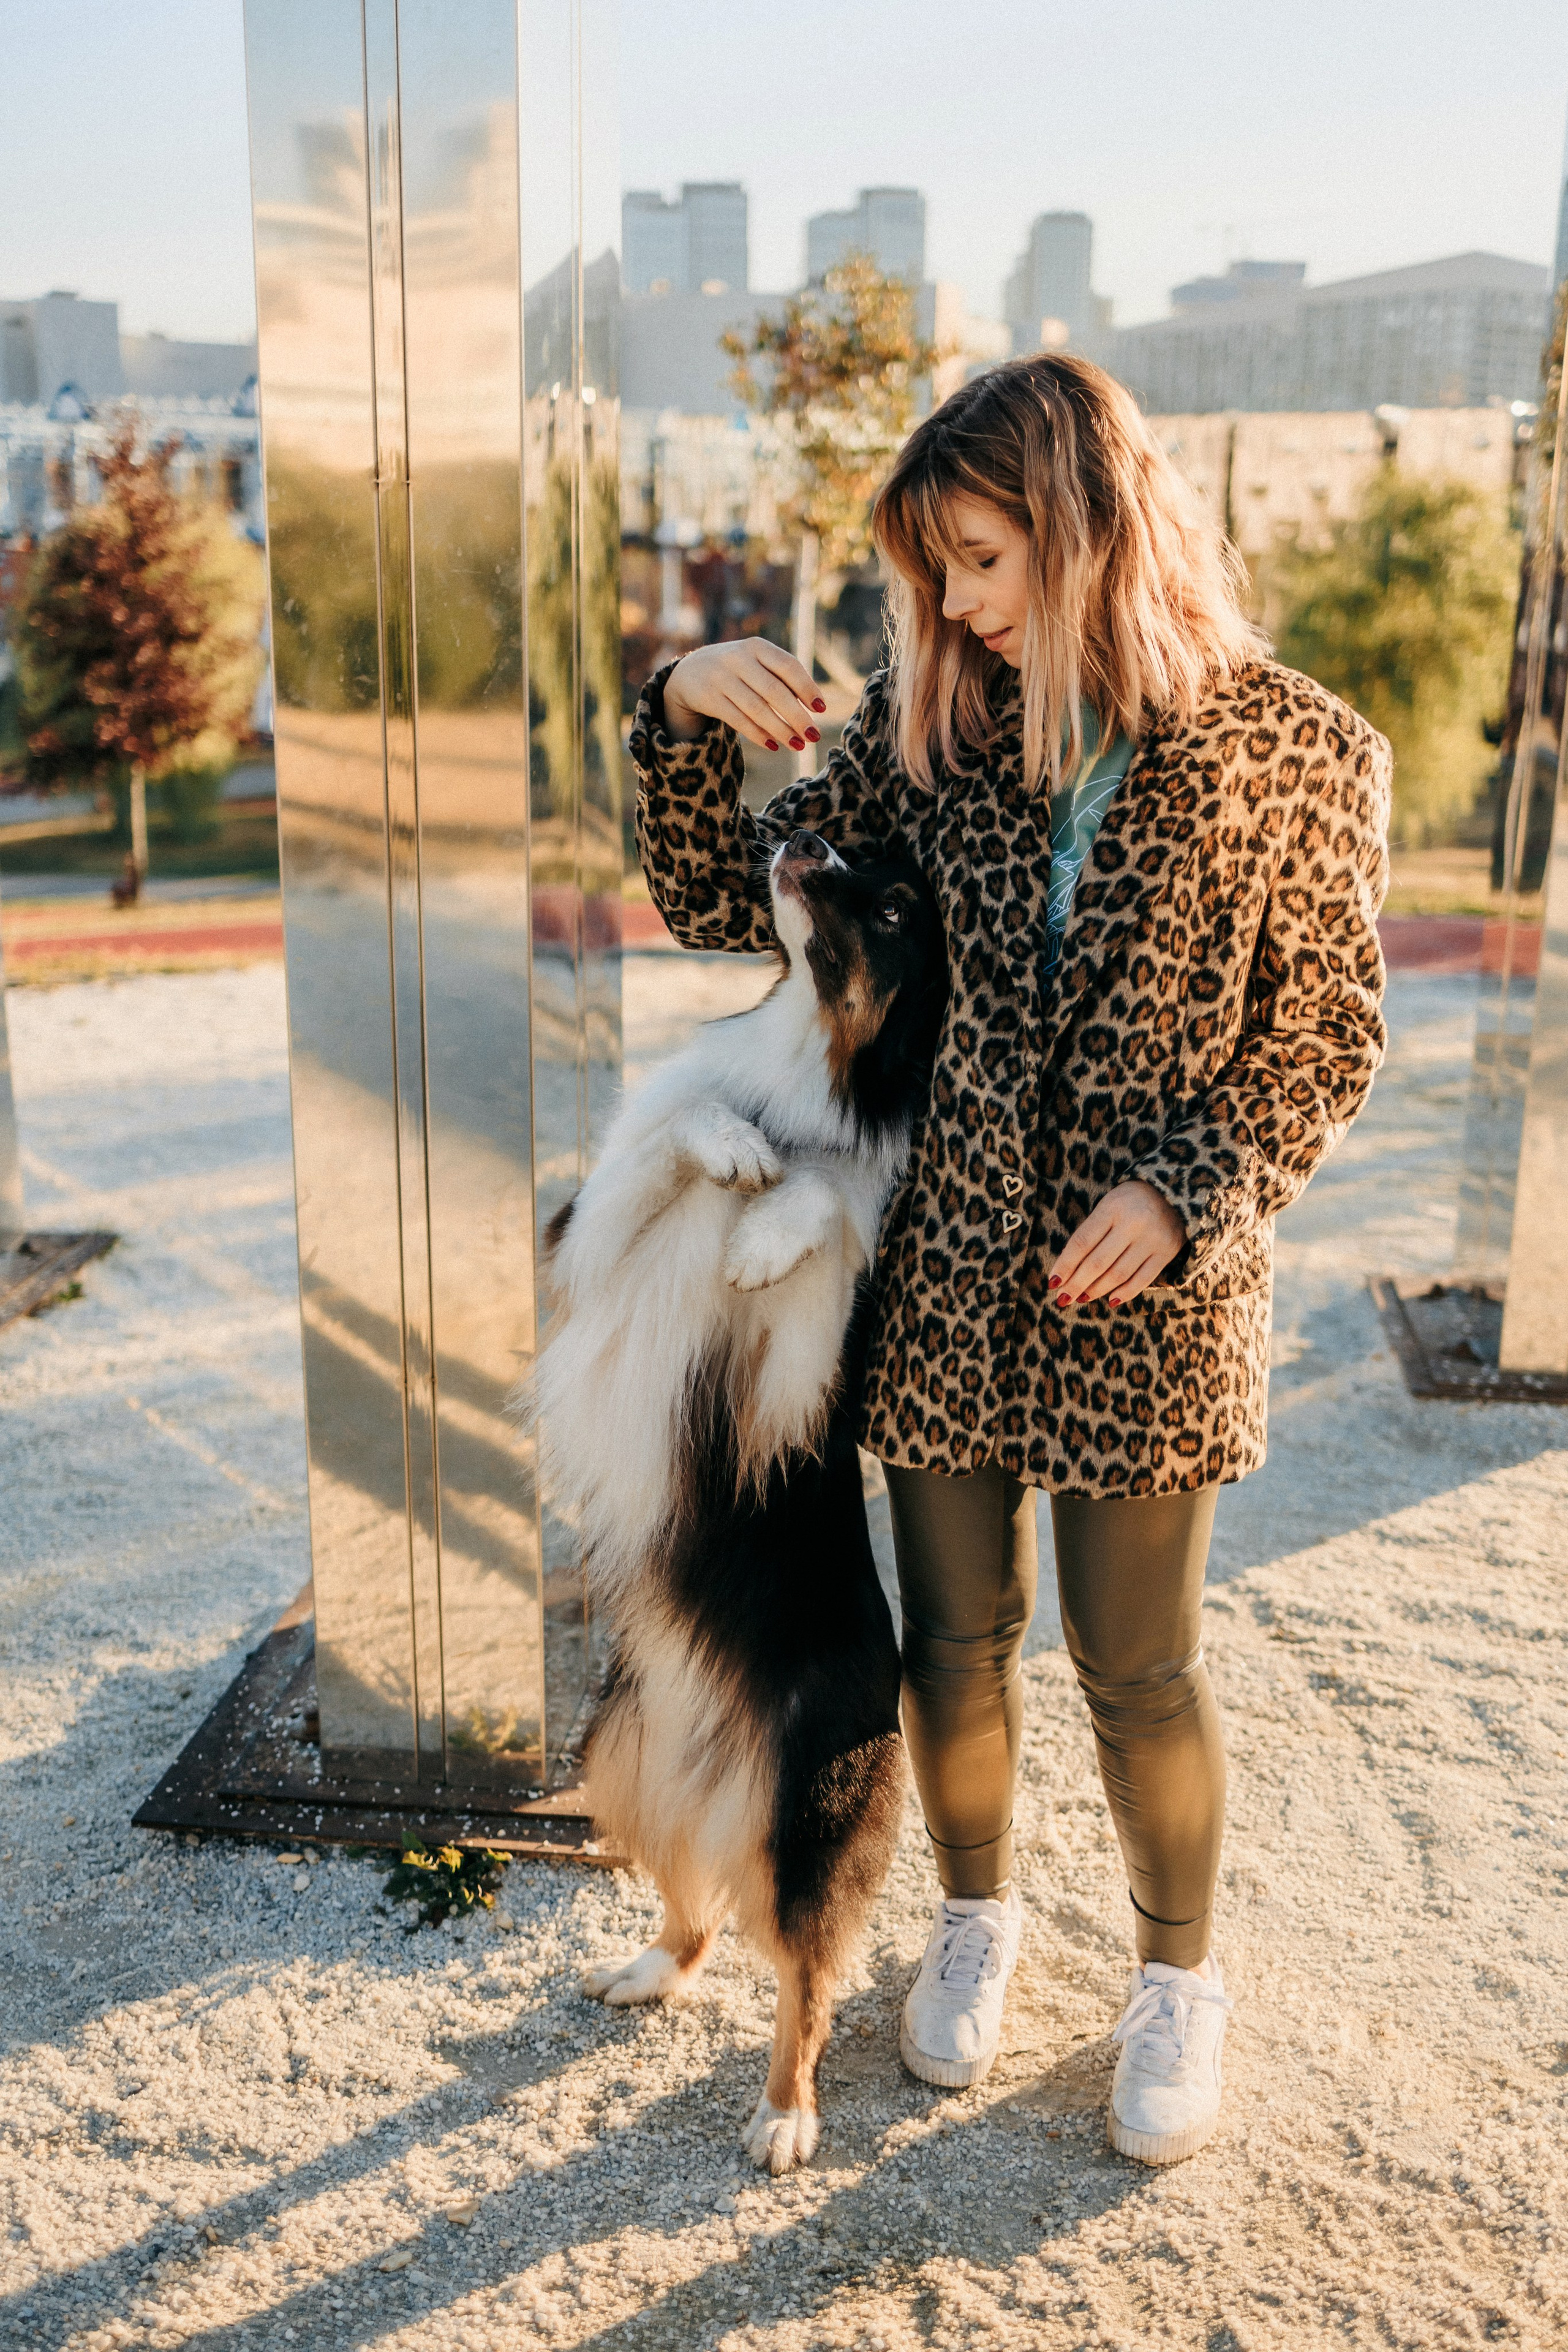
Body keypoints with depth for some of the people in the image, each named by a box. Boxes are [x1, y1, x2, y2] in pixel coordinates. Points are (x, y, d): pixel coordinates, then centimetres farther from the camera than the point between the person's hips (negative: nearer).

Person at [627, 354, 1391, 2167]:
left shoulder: (1295, 755, -7)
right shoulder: (928, 728, 0)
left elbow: (1325, 1038, -2)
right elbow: (724, 904, 2)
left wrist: (1187, 1194, -16)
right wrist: (687, 715, -14)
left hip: (1148, 1299, -2)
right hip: (942, 1277, 3)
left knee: (1137, 1669, 10)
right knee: (955, 1637, 16)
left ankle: (1177, 1973, 37)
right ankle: (975, 1912, 43)